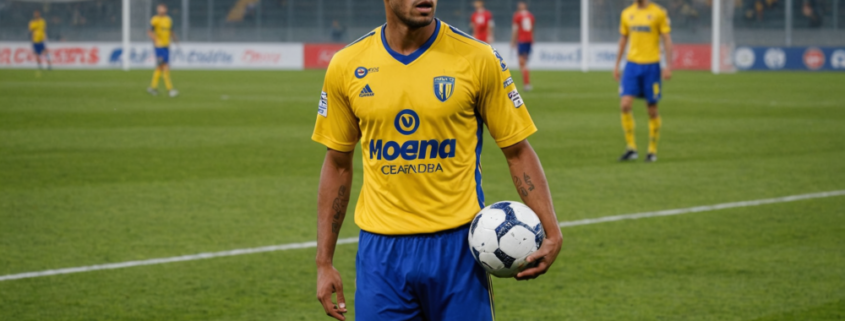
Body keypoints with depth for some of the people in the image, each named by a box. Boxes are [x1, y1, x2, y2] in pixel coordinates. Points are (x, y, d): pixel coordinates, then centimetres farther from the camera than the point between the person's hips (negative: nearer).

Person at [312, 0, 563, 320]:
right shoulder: (347, 66, 1)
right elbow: (337, 164, 10)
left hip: (456, 245, -1)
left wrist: (551, 232, -11)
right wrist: (324, 261, 8)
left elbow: (518, 151, 2)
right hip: (380, 247, 1)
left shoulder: (477, 59, -4)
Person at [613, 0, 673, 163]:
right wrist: (617, 65, 16)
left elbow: (667, 39, -2)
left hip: (651, 65, -3)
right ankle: (631, 148, -4)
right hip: (632, 63, 3)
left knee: (652, 109, 2)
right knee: (625, 104, -11)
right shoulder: (627, 13, 10)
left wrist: (669, 65, -9)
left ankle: (652, 151, 14)